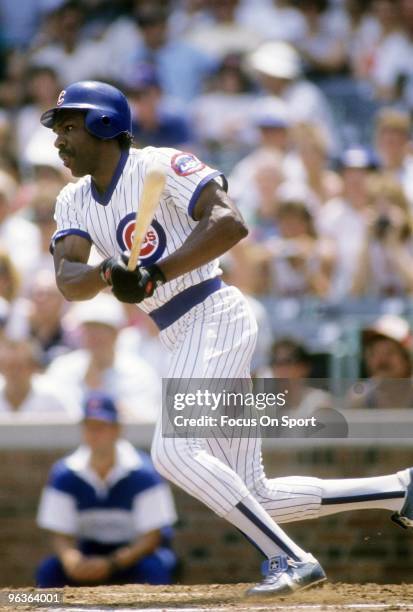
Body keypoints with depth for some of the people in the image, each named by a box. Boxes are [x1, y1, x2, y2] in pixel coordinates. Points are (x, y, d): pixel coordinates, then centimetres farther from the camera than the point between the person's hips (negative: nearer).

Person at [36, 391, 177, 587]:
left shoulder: (142, 473, -20)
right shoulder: (64, 475, -12)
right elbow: (61, 535, -9)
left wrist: (111, 564, -35)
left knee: (154, 568, -36)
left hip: (136, 551, -3)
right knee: (49, 570, -24)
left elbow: (152, 536, -19)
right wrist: (72, 560, -35)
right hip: (90, 553, 3)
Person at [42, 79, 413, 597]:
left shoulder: (160, 166, -8)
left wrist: (155, 274, -25)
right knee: (254, 500, 6)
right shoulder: (75, 202, 13)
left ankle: (291, 560, -22)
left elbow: (230, 223, -22)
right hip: (185, 341, 8)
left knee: (172, 450, -24)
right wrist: (108, 272, -24)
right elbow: (68, 280, -2)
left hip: (214, 318, -8)